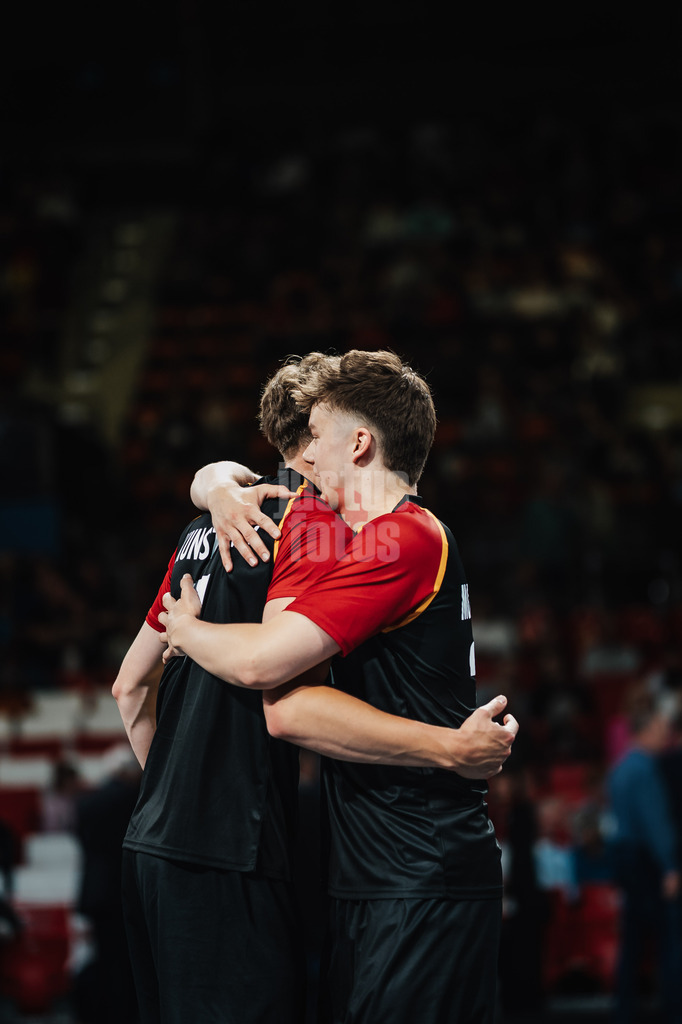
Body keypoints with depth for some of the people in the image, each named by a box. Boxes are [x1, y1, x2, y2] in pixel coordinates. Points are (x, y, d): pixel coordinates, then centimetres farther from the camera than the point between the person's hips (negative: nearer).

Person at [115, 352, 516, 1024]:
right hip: (226, 863, -9)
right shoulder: (315, 522, -9)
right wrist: (453, 748, -18)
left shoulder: (204, 531, 18)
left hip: (152, 846, 9)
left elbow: (130, 684, 24)